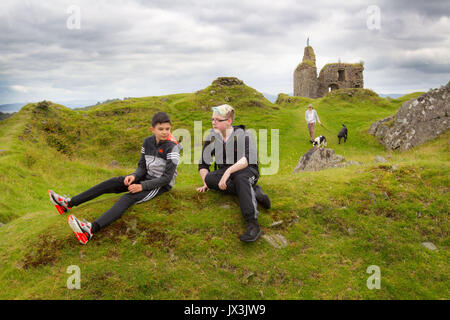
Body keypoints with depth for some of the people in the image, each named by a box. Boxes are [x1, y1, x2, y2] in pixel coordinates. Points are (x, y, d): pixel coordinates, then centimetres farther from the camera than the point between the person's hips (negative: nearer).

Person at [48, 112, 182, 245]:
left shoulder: (172, 148, -21)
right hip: (146, 178, 7)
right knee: (110, 183, -7)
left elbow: (167, 178, -21)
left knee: (128, 198, -31)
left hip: (161, 185, -7)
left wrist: (142, 186, -25)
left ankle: (91, 229, -52)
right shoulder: (148, 142, -1)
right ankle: (69, 203, -4)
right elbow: (142, 166, 4)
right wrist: (134, 176, -18)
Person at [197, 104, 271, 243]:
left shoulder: (243, 135, -8)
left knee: (240, 178, -40)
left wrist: (228, 172, -35)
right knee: (210, 178, -28)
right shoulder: (212, 137, 5)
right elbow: (203, 164, 10)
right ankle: (253, 192, -27)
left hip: (246, 170, -4)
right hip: (224, 172, 5)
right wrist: (206, 183, -6)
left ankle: (253, 224, -52)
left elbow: (247, 159, -24)